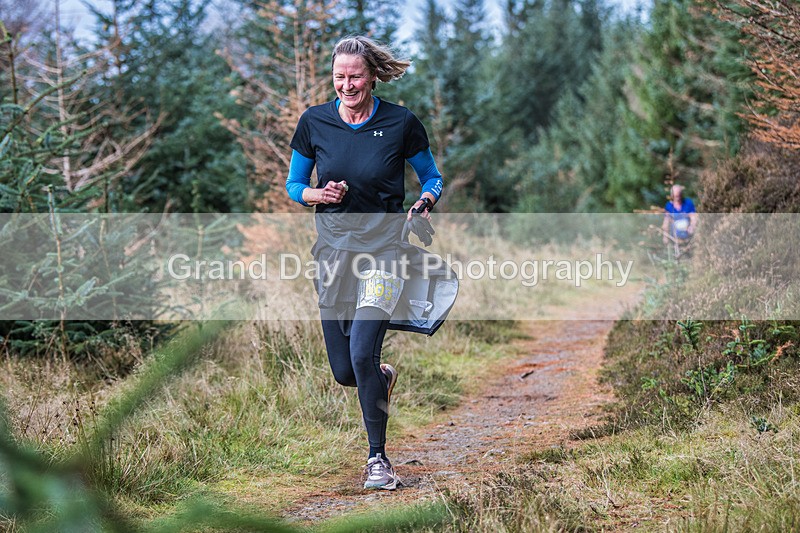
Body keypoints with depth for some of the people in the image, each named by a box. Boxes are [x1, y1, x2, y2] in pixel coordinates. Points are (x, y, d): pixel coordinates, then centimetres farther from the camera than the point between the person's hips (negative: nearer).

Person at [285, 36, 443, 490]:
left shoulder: (401, 123, -6)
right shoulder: (314, 122, 0)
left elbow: (432, 177, 7)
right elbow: (293, 185, 10)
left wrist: (425, 204, -14)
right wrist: (316, 194, -12)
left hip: (384, 248, -3)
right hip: (333, 248, 3)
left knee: (362, 353, -19)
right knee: (343, 371, 6)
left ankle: (378, 457, -2)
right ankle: (384, 378, 44)